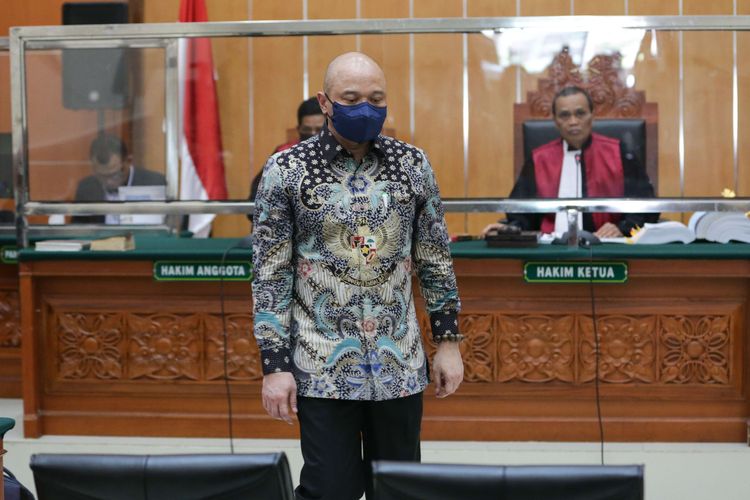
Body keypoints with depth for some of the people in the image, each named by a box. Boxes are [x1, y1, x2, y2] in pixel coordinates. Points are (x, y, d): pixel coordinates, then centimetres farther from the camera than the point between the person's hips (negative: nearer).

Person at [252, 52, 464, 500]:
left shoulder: (413, 164, 3)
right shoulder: (287, 170, -5)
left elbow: (436, 258, 9)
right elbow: (271, 274, -4)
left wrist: (448, 342, 8)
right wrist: (275, 365, -7)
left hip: (400, 365, 3)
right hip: (322, 369, -2)